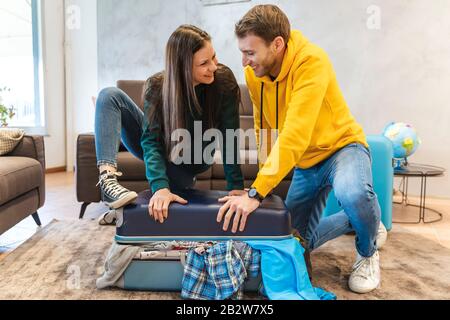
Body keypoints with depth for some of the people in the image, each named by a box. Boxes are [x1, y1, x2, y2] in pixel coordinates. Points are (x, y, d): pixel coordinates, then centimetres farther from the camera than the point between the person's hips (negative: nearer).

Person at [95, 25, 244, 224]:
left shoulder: (224, 80, -25)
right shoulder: (157, 86, -24)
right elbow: (151, 141, -30)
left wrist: (236, 186, -32)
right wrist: (160, 186, -45)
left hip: (189, 164, 0)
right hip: (160, 153, 1)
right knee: (111, 95, -22)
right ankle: (109, 180, -35)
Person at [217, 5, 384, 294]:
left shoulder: (311, 61, -29)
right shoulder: (254, 73, -9)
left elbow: (295, 134, -38)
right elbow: (264, 129, 4)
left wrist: (257, 192, -42)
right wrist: (266, 179, 0)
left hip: (341, 146, -6)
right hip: (304, 162, 6)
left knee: (353, 193, -40)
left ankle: (368, 252, -5)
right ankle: (355, 222, 32)